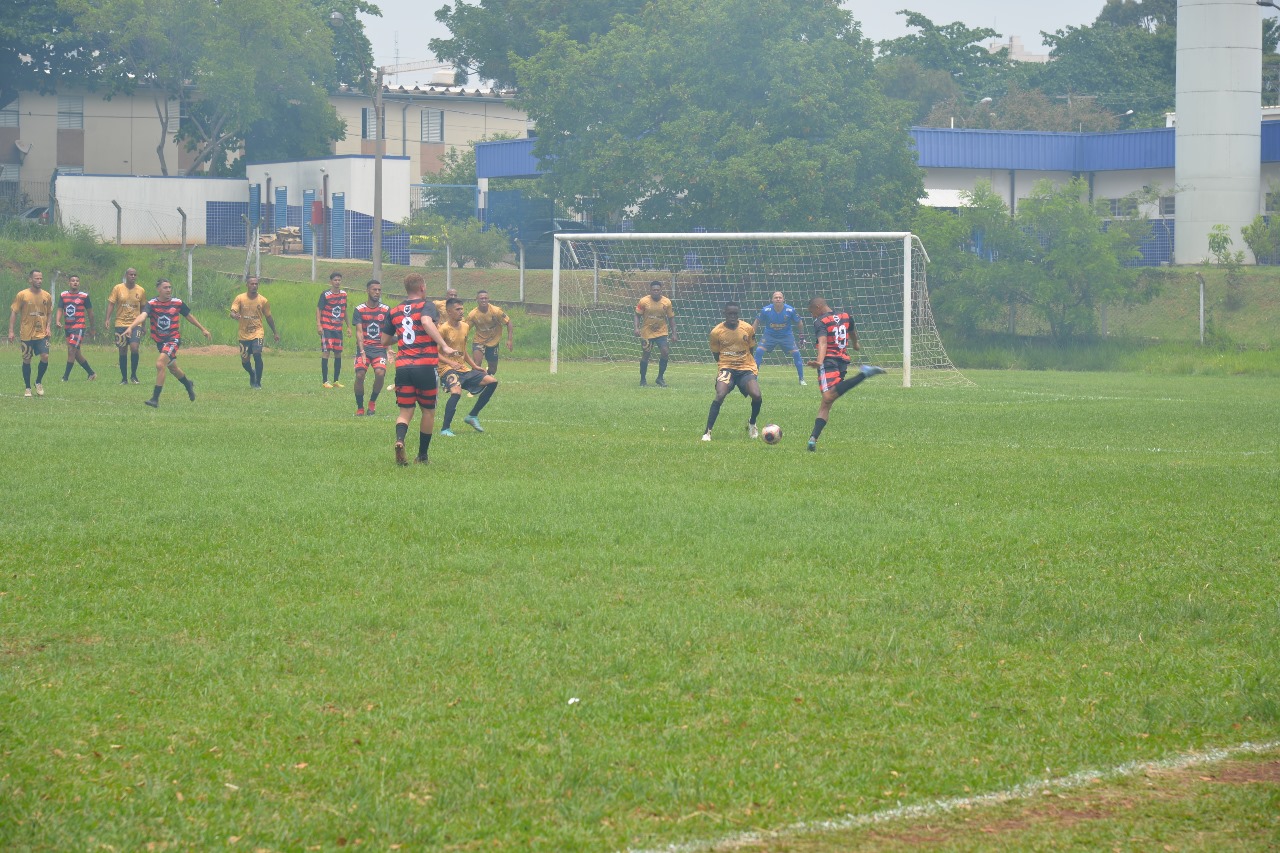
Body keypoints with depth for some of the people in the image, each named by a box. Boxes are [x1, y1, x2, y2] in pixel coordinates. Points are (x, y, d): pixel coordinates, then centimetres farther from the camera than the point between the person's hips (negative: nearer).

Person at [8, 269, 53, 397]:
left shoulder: (46, 296, 5)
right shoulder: (22, 295, -5)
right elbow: (13, 312, -2)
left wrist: (48, 327, 1)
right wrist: (11, 331, -8)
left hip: (42, 334, 2)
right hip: (26, 333, -2)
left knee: (45, 356, -12)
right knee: (26, 360, 2)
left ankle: (39, 382, 11)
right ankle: (27, 388, 16)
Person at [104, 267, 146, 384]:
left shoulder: (141, 291, 4)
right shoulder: (118, 289, -1)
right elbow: (111, 304, -1)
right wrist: (108, 319, -13)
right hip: (120, 324, 0)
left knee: (134, 348, -18)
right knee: (122, 351, 3)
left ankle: (133, 375, 0)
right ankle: (124, 378, 15)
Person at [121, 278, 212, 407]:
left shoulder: (177, 303, -6)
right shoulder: (151, 304, -10)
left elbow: (189, 316, 10)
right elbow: (142, 316, -27)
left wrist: (203, 329, 20)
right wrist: (130, 327, -45)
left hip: (173, 339, -3)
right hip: (160, 341, 3)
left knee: (160, 364, -23)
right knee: (172, 367, 22)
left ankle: (155, 398, -19)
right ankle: (188, 384, 53)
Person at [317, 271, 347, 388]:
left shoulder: (343, 294, 9)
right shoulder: (325, 295, -7)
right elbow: (318, 309, -8)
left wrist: (347, 326, 21)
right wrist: (318, 325, -18)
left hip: (338, 328, 6)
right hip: (326, 328, -6)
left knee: (338, 353, 7)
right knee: (326, 352, -8)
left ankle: (336, 381, 16)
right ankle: (325, 381, -7)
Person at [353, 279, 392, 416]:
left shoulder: (386, 310, 6)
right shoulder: (359, 310, 2)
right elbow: (359, 332, -6)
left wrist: (389, 350, -4)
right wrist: (362, 351, -18)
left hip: (379, 348, 1)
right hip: (364, 347, -1)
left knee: (380, 373, -22)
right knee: (360, 375, -16)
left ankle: (373, 402, 4)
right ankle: (360, 407, 4)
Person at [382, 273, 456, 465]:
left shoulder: (395, 311, 14)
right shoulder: (425, 306, -1)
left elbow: (385, 341, 20)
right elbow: (426, 322, -24)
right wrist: (444, 346, -29)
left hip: (402, 366, 3)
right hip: (425, 365, -3)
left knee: (405, 411, 5)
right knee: (428, 411, 14)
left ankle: (399, 440, -26)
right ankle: (422, 456, 17)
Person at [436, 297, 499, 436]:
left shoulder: (465, 327, 13)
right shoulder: (444, 329, -11)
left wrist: (475, 366, 17)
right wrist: (450, 362, -27)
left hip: (464, 368, 8)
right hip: (448, 368, -8)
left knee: (492, 381, 2)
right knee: (456, 392, -35)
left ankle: (472, 416, 8)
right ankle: (445, 429, -24)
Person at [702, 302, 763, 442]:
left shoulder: (748, 329, 0)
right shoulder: (716, 332, -4)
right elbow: (716, 354, 7)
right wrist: (724, 364, -1)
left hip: (746, 368, 1)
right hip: (726, 367, -1)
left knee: (757, 397, -19)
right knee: (720, 396, -26)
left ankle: (752, 425, 14)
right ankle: (707, 432, -19)